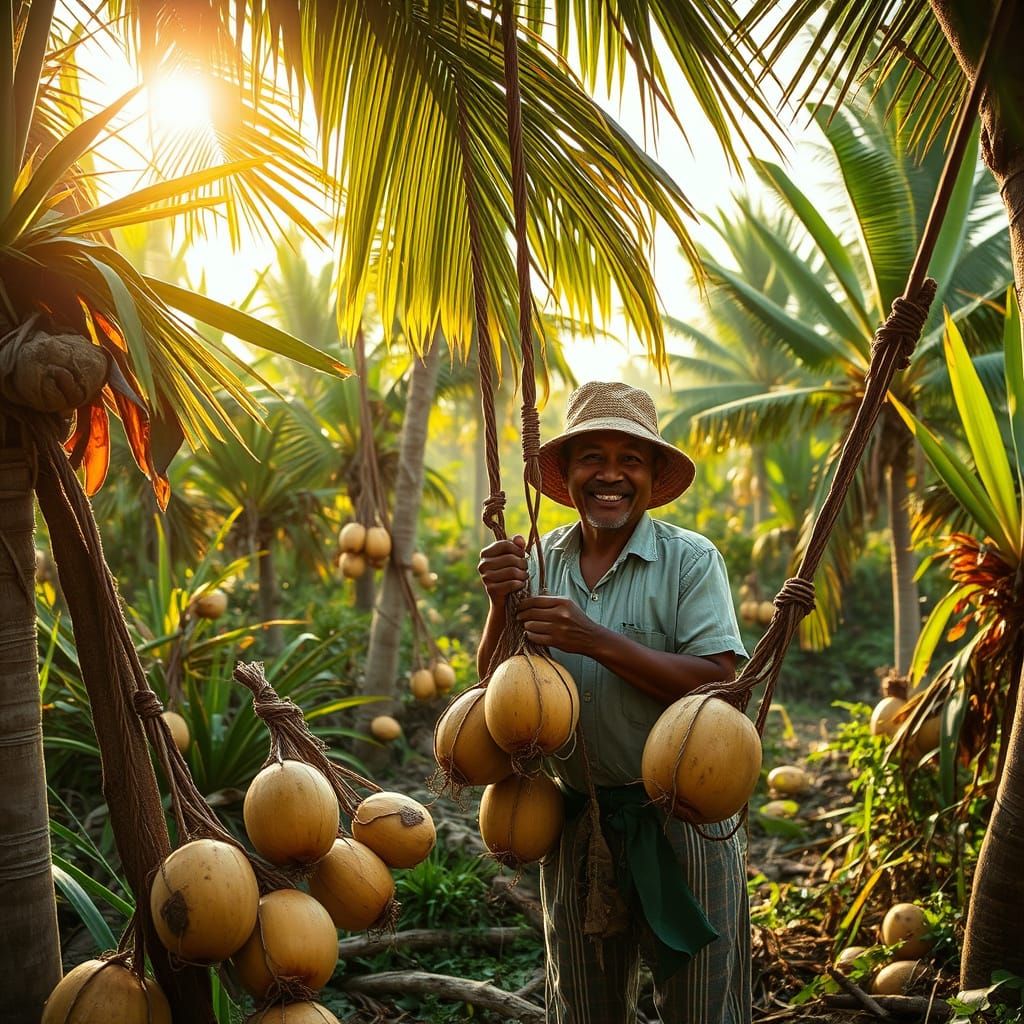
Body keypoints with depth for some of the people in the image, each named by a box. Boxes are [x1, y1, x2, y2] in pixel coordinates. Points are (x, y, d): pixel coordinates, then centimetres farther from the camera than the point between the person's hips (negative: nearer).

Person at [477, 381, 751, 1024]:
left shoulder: (690, 560, -11)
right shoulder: (539, 562, 1)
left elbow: (721, 686, -20)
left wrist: (597, 640, -26)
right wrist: (502, 606, -17)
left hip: (681, 819, -4)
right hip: (579, 820, 4)